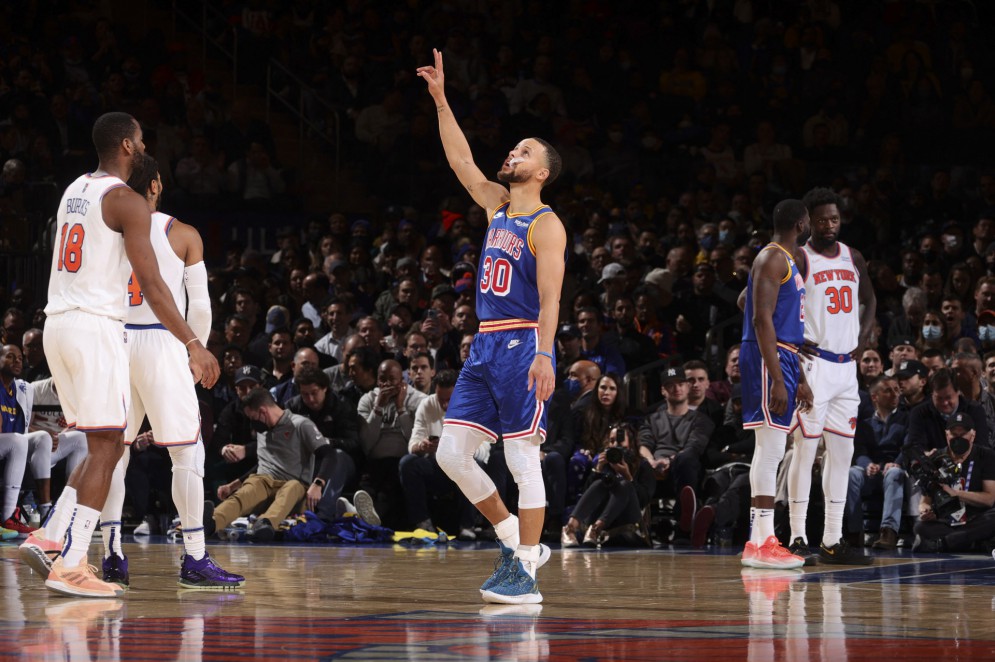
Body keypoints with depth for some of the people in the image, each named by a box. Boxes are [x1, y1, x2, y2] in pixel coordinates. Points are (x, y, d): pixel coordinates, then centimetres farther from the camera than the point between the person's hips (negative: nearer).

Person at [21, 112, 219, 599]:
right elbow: (151, 284, -16)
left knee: (105, 445, 16)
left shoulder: (75, 190, 17)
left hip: (57, 322, 8)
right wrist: (193, 344, -17)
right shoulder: (127, 202, -9)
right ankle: (69, 566, -9)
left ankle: (52, 539, 8)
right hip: (96, 326, -8)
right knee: (105, 448, -5)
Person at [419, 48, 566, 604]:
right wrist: (441, 99, 14)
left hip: (522, 345, -8)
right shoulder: (498, 205, 15)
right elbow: (460, 159, 19)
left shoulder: (546, 225, -8)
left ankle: (525, 574, -4)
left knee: (523, 458, -7)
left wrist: (544, 355, -26)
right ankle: (520, 543, 15)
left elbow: (550, 297, -16)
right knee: (452, 453, 4)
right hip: (485, 344, 8)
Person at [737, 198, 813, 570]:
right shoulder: (773, 259, -11)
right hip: (768, 359, -10)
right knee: (771, 449, -12)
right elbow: (762, 319, -20)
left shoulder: (787, 261, 20)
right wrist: (777, 379, -25)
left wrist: (799, 378, 24)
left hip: (783, 358, 10)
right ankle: (760, 543, -14)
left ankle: (762, 539, 13)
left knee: (771, 453, 10)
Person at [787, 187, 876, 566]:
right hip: (814, 362, -7)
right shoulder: (798, 260, -7)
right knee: (805, 450, -7)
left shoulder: (853, 258, 12)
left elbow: (869, 299, 27)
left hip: (846, 365, 7)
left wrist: (863, 337, 11)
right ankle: (798, 538, -4)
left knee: (841, 453, 7)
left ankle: (832, 541, 10)